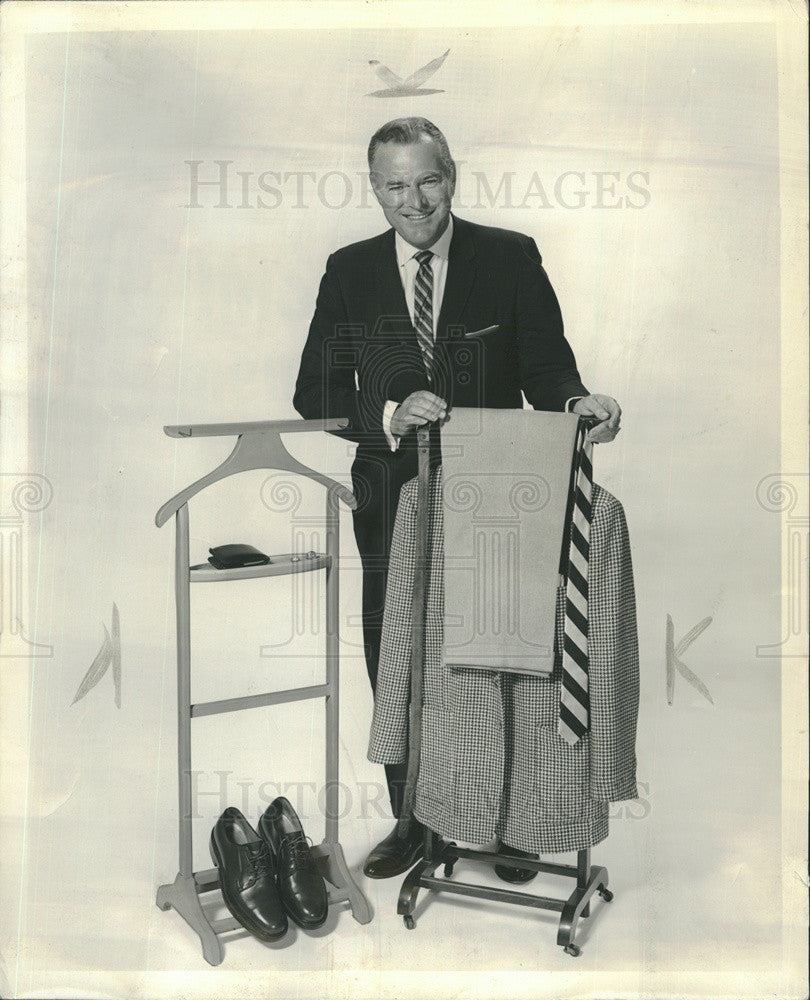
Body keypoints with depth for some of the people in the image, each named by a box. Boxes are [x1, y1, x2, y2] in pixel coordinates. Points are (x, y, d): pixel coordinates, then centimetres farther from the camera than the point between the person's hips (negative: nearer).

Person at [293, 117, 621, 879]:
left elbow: (544, 363, 0)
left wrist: (576, 402, -22)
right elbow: (315, 393, 0)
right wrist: (389, 415, -18)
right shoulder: (348, 272, 4)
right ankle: (413, 822, 30)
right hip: (394, 500, 2)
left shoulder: (510, 257, 0)